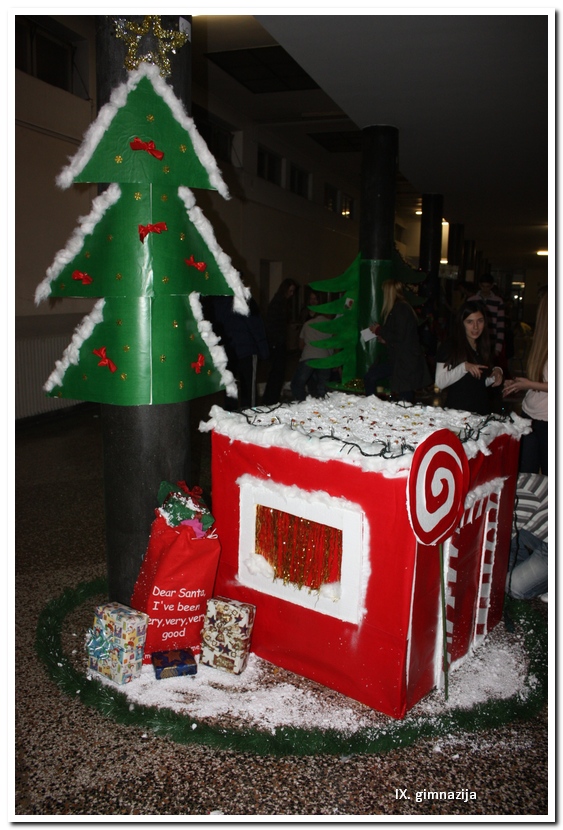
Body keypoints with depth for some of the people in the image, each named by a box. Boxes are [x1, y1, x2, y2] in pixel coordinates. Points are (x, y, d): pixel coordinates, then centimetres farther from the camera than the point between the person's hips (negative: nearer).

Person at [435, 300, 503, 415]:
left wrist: (496, 372, 0)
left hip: (482, 408, 6)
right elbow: (440, 382, -15)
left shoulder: (483, 347, 10)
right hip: (457, 409, -6)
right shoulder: (449, 347, -9)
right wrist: (464, 367, -24)